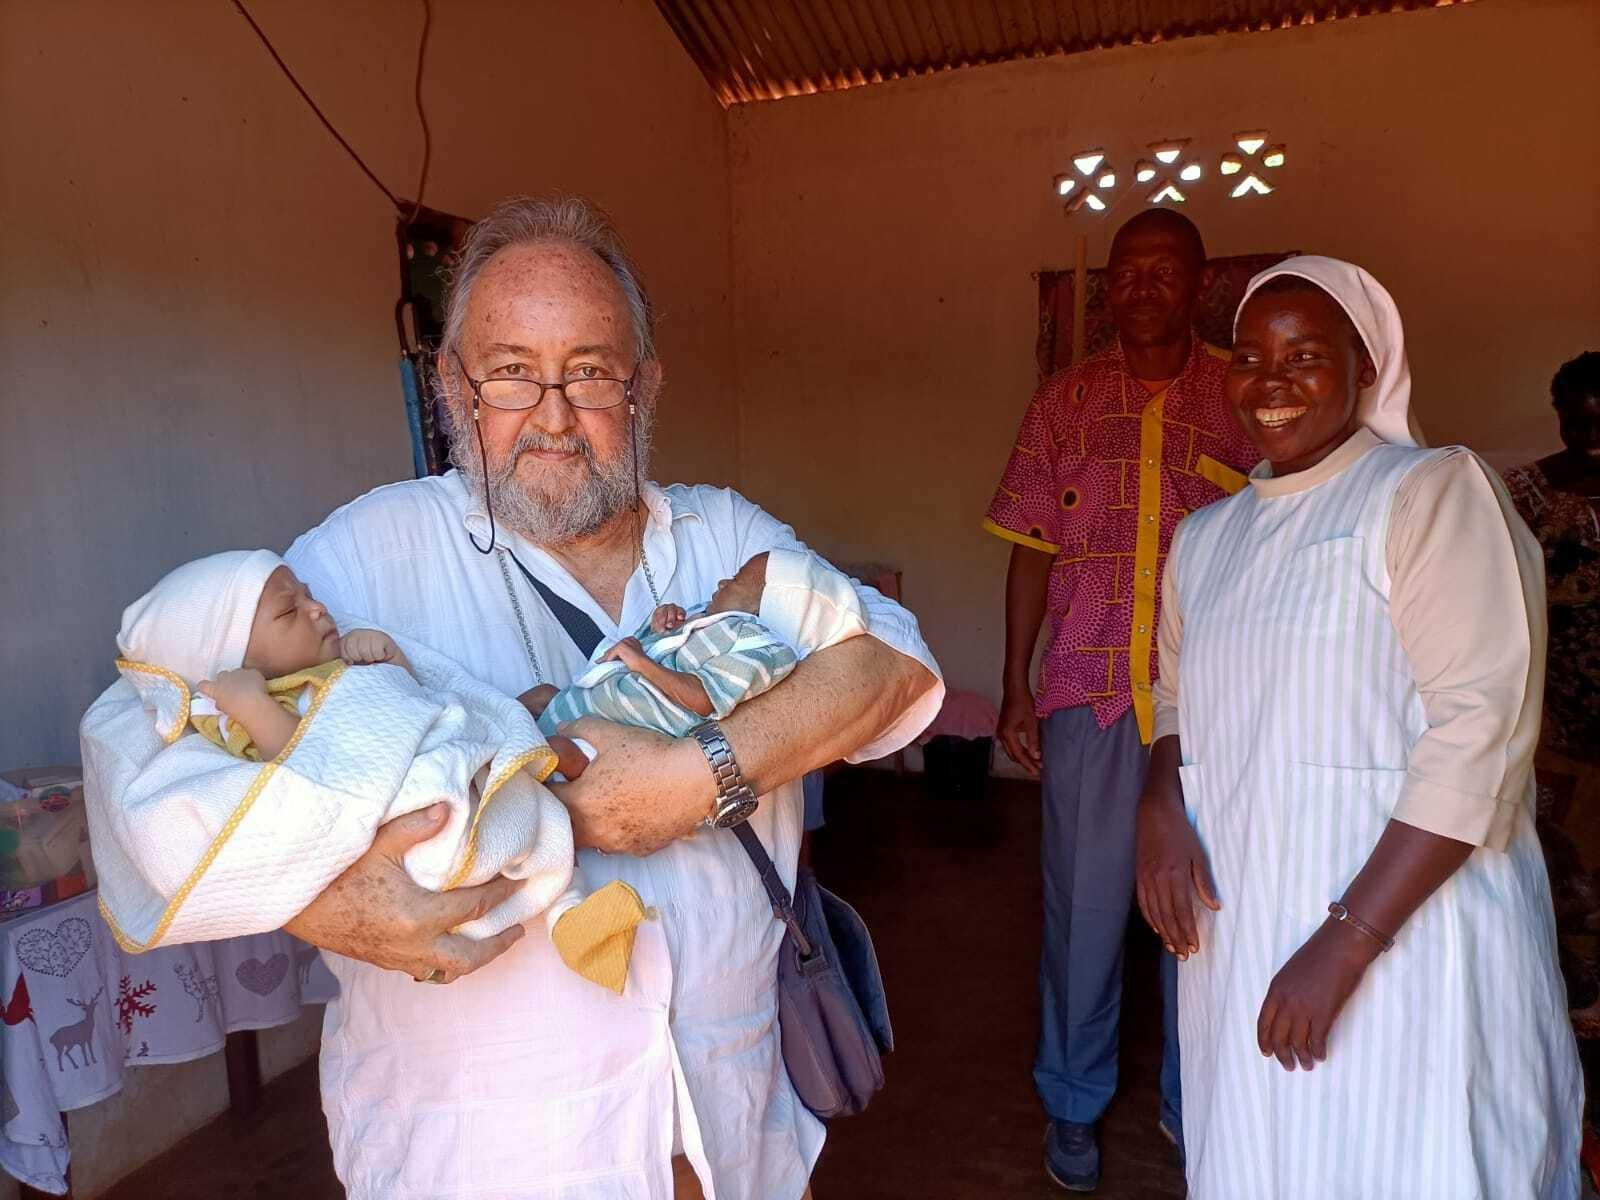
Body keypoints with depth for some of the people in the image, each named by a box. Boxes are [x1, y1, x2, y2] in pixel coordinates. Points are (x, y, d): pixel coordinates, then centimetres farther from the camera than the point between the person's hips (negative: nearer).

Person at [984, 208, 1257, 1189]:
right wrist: (1016, 689, 4)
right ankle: (1074, 1101, 29)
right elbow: (1033, 549, 6)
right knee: (1084, 900, 8)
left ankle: (1193, 1104, 33)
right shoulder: (1066, 401, 6)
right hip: (1087, 691, 0)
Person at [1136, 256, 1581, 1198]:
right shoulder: (1204, 537, 10)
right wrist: (1160, 804, -4)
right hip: (1239, 937, 6)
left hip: (1402, 937, -5)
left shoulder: (1433, 493, -9)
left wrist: (1343, 944, -20)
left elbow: (1481, 730, -16)